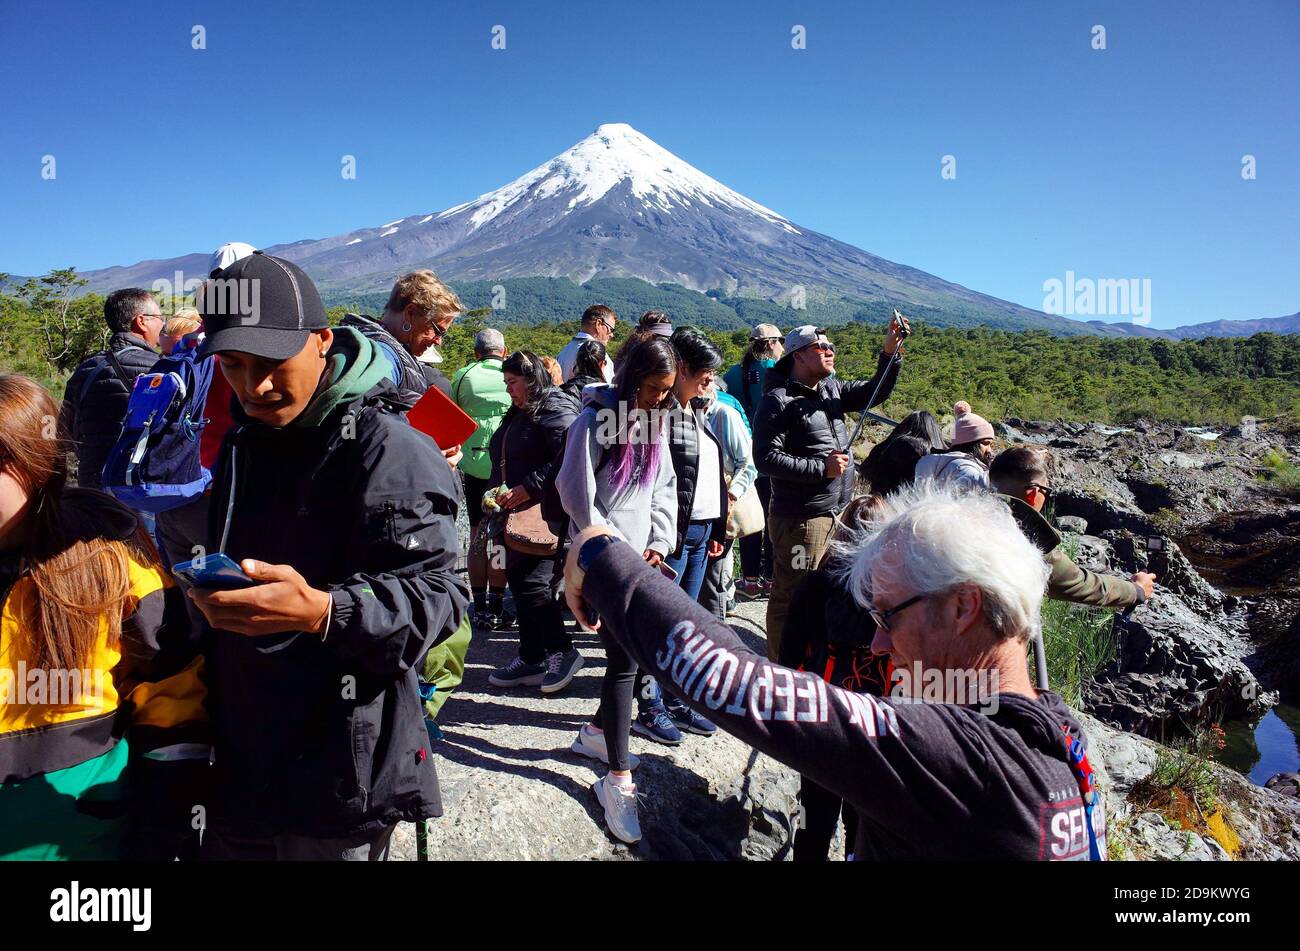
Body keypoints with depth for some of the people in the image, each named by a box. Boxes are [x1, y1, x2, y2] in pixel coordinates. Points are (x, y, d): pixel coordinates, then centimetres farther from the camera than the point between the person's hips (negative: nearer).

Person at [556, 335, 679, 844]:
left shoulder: (655, 422, 12)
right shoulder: (596, 420, -10)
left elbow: (665, 487, 14)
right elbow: (575, 493, -14)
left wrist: (658, 543, 1)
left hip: (640, 555, 7)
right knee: (624, 658, -9)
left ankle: (598, 731, 35)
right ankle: (618, 780, 1)